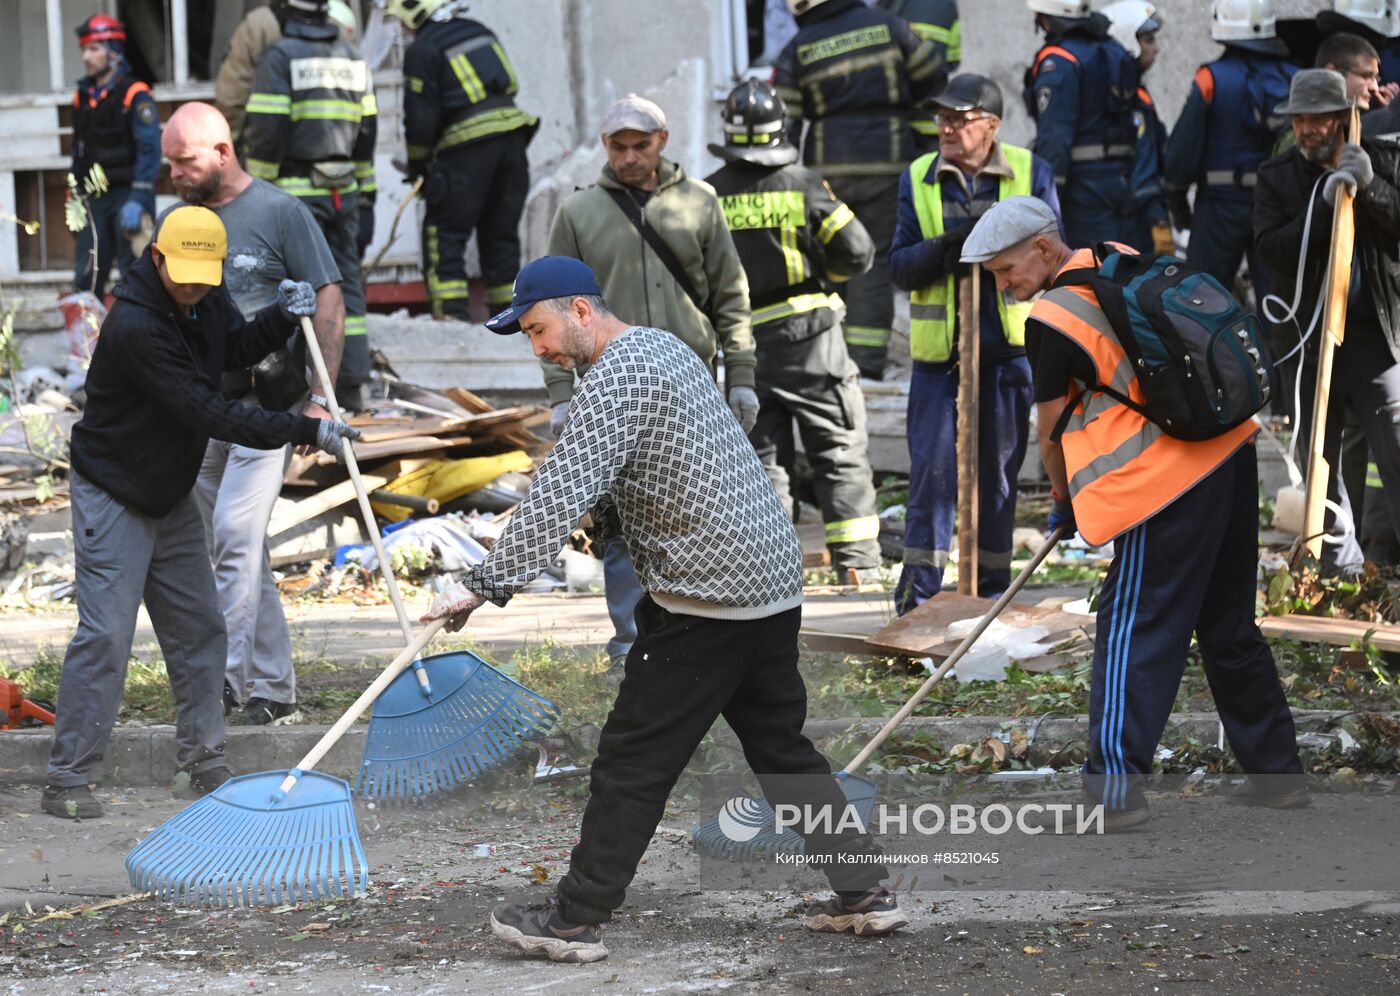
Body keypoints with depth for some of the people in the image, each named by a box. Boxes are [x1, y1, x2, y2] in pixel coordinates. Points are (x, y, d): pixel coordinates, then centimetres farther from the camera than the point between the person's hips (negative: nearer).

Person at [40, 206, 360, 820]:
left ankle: (204, 762, 19)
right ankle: (66, 781, -7)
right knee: (105, 634, -11)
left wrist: (280, 318, -6)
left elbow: (235, 349, 16)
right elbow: (209, 413, -30)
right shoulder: (134, 326, -29)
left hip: (171, 493, 8)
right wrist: (304, 431, -28)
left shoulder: (205, 299, -3)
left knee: (198, 630, 10)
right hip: (113, 496, -8)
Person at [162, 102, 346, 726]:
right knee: (238, 551, 8)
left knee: (235, 531, -19)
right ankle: (273, 690, 15)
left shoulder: (280, 213, -4)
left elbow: (328, 303, -5)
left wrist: (321, 397, -11)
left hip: (267, 406, -6)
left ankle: (225, 675, -19)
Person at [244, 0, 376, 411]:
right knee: (346, 283, 8)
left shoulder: (280, 56, -8)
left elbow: (266, 133, -13)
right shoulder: (353, 57, 12)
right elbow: (366, 130, 15)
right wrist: (364, 193, 20)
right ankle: (351, 388, 7)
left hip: (297, 191, -6)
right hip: (344, 191, 6)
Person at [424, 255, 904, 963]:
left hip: (704, 601, -10)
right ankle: (865, 895, 18)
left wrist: (486, 583, -25)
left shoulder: (619, 376, -15)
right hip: (775, 585, 10)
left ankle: (576, 919, 4)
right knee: (782, 749, 17)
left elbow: (562, 497, -25)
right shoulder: (661, 346, 16)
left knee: (632, 762, -2)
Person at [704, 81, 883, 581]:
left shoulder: (709, 194, -3)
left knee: (762, 456, 8)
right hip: (810, 337, -1)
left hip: (746, 343, 1)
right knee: (840, 452, 6)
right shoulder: (802, 185, -7)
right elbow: (857, 254, -4)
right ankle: (858, 561, 4)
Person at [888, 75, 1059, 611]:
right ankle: (919, 593, -1)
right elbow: (900, 266, 0)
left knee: (999, 473, 9)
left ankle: (992, 584, 21)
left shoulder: (1031, 173, 2)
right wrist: (944, 248, -19)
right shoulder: (917, 179, 5)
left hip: (1007, 347, 0)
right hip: (938, 350, 0)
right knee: (932, 470, -5)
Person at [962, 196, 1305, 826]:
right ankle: (1276, 773, 22)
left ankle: (1114, 790, -6)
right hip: (1230, 454, 8)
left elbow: (1051, 430, -3)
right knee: (1228, 626, 17)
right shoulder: (1123, 263, 10)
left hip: (1166, 482, -8)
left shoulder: (1053, 319, -13)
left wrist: (1063, 499, 15)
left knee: (1133, 631, -3)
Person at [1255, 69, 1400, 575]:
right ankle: (1341, 567, 17)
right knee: (1319, 459, 6)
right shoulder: (1276, 176, 5)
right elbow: (1273, 253, -7)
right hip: (1306, 337, 2)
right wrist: (1323, 203, -18)